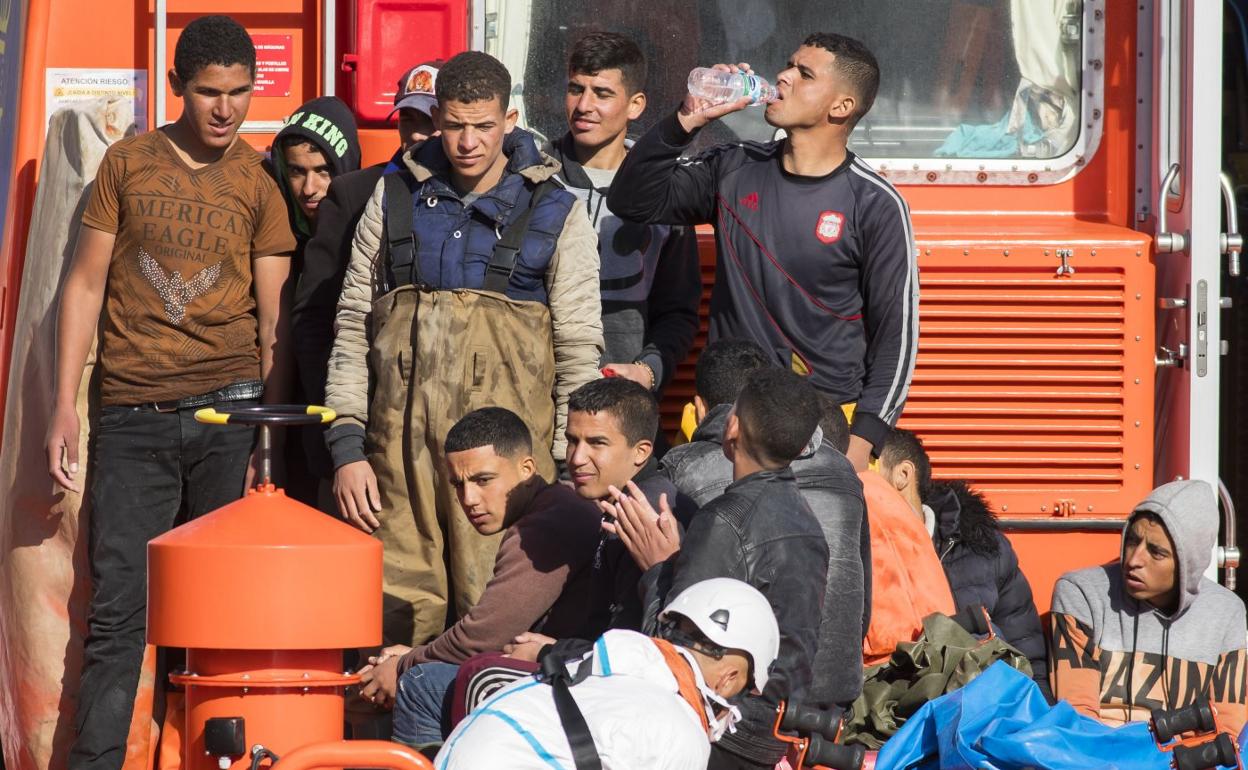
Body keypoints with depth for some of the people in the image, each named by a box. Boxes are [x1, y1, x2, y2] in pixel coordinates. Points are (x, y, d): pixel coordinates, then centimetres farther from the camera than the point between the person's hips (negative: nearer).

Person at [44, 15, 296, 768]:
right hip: (133, 416, 0)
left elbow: (272, 317, 6)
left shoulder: (259, 183, 7)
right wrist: (65, 408, 3)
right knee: (117, 606, -4)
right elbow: (87, 284, 9)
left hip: (229, 409, 0)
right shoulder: (127, 165, 8)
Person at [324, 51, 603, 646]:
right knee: (401, 615, -1)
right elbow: (352, 325, 13)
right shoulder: (394, 200, 12)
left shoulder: (556, 216, 5)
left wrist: (567, 472, -1)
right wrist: (346, 447, 5)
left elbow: (579, 352, 5)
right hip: (400, 441, 2)